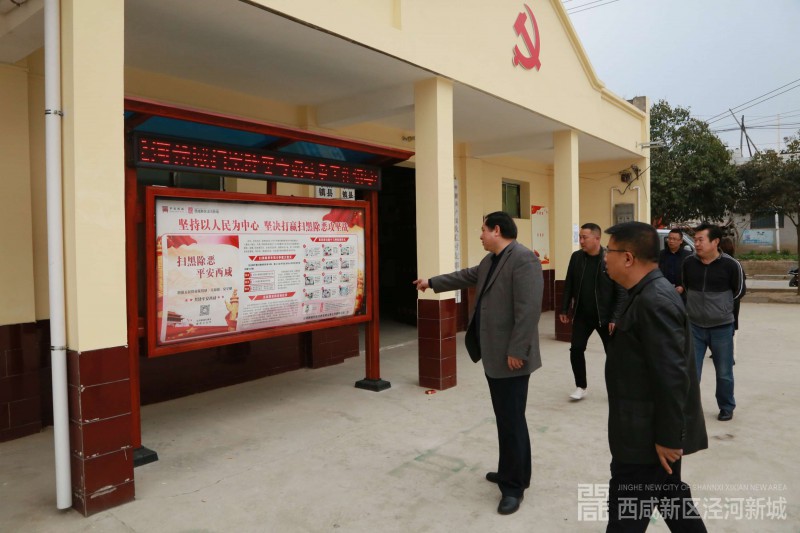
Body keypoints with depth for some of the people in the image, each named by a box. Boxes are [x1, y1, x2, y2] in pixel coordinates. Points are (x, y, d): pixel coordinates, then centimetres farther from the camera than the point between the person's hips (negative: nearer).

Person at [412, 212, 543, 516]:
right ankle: (512, 472, 34)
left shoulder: (523, 259, -19)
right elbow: (467, 276, 30)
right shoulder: (491, 260, 13)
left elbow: (528, 310, -24)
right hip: (493, 355, 10)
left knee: (512, 420, 0)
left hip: (511, 357, -10)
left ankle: (514, 486, 14)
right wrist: (432, 282, 37)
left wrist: (516, 352, -23)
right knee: (505, 418, 19)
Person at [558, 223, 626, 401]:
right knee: (576, 349, 1)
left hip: (605, 316, -3)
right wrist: (564, 309, 5)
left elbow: (621, 292, -12)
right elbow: (569, 285, 7)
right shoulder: (576, 257, -2)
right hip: (582, 315, 3)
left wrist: (615, 318, -16)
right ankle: (581, 387, 17)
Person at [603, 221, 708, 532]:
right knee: (672, 497, 23)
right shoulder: (649, 294, 9)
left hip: (649, 436, -10)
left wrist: (668, 438, -21)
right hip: (652, 430, 10)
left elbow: (672, 376, -26)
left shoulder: (654, 301, -24)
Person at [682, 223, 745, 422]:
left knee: (724, 373, 12)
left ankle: (726, 408, 32)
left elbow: (739, 292, 1)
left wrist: (720, 306, 5)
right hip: (694, 326, 2)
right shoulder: (688, 262, -5)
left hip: (722, 327, -2)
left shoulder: (730, 265, -13)